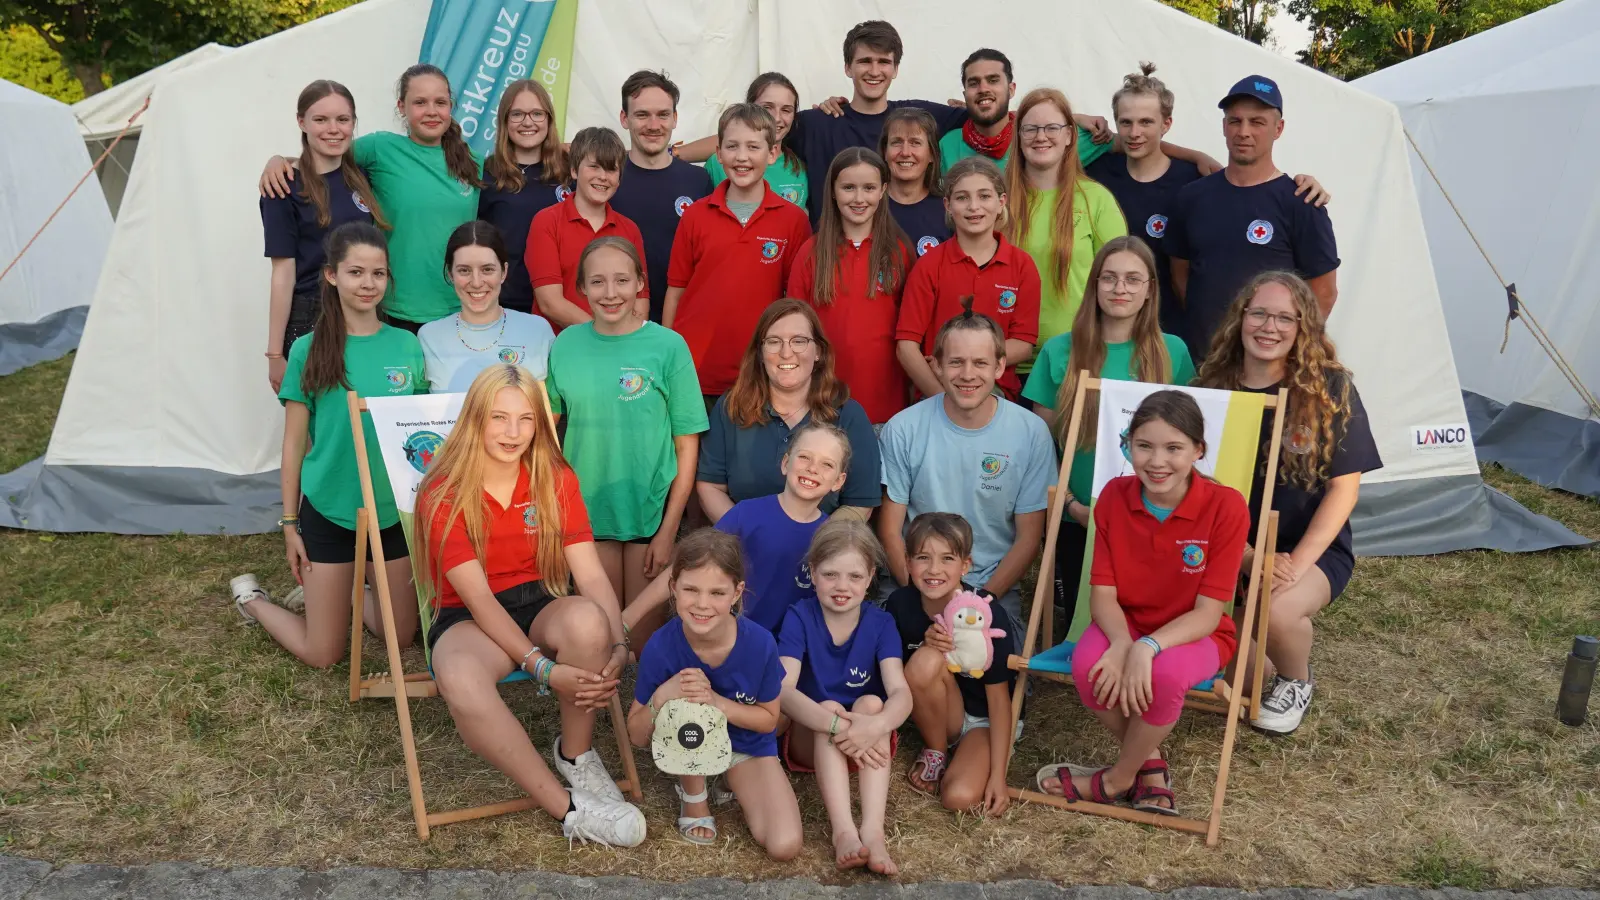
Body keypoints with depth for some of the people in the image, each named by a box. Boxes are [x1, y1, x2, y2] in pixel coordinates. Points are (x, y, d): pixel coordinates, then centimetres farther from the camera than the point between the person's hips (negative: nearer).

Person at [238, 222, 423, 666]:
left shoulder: (407, 346, -1)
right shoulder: (309, 350, -6)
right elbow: (294, 443, -1)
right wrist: (289, 523, -1)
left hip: (395, 511, 3)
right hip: (328, 511, -2)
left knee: (401, 638, 10)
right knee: (323, 655, 6)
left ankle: (342, 596, 37)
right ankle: (253, 601, 33)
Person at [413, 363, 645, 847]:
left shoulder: (556, 480, -1)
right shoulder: (444, 494, -10)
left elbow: (591, 574, -8)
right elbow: (477, 596, -17)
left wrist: (618, 645, -27)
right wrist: (542, 668, -28)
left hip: (539, 607, 3)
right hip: (468, 619, -2)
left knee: (588, 620, -35)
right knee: (460, 680, -39)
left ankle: (576, 754, -8)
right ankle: (569, 808, -26)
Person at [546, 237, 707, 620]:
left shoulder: (668, 345, -8)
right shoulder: (566, 344, 0)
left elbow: (687, 444, -7)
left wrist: (669, 530, -9)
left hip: (651, 512, -2)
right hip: (586, 512, 2)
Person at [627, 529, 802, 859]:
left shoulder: (760, 643, -26)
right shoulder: (661, 646, -25)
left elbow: (768, 720, -11)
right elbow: (637, 737, -14)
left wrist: (715, 700, -29)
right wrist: (661, 698, -36)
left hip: (749, 746, 0)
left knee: (785, 847, -18)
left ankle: (737, 785, 13)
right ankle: (693, 796, -5)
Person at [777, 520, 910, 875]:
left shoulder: (880, 623, -8)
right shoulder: (799, 617, -12)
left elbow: (901, 693, -22)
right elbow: (784, 691, -26)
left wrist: (875, 726, -45)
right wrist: (836, 725, -43)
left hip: (866, 743, 1)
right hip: (811, 737, -1)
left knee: (871, 703, -28)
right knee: (829, 707, -30)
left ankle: (873, 829, -41)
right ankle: (843, 830, -44)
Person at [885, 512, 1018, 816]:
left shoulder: (988, 616, -24)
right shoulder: (899, 605, -14)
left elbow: (999, 698, -17)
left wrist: (998, 776, -18)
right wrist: (927, 646, -24)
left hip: (985, 719, -3)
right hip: (940, 716, 3)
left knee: (961, 797, -29)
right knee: (926, 659, -30)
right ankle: (935, 752, -5)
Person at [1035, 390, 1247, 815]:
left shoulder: (1225, 506, -18)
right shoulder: (1115, 496, -9)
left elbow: (1207, 613, -18)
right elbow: (1102, 594, -9)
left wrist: (1147, 648, -35)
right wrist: (1122, 644, -30)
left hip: (1194, 634, -2)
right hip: (1126, 624, 3)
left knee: (1166, 673, -36)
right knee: (1088, 665, -31)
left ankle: (1118, 779, -5)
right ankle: (1150, 763, 0)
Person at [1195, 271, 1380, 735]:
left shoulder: (1330, 388, -7)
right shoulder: (1213, 387, -1)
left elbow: (1344, 487, -7)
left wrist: (1297, 564, -18)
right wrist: (1250, 558, -16)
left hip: (1311, 547, -2)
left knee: (1278, 611, -34)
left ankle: (1295, 683, 5)